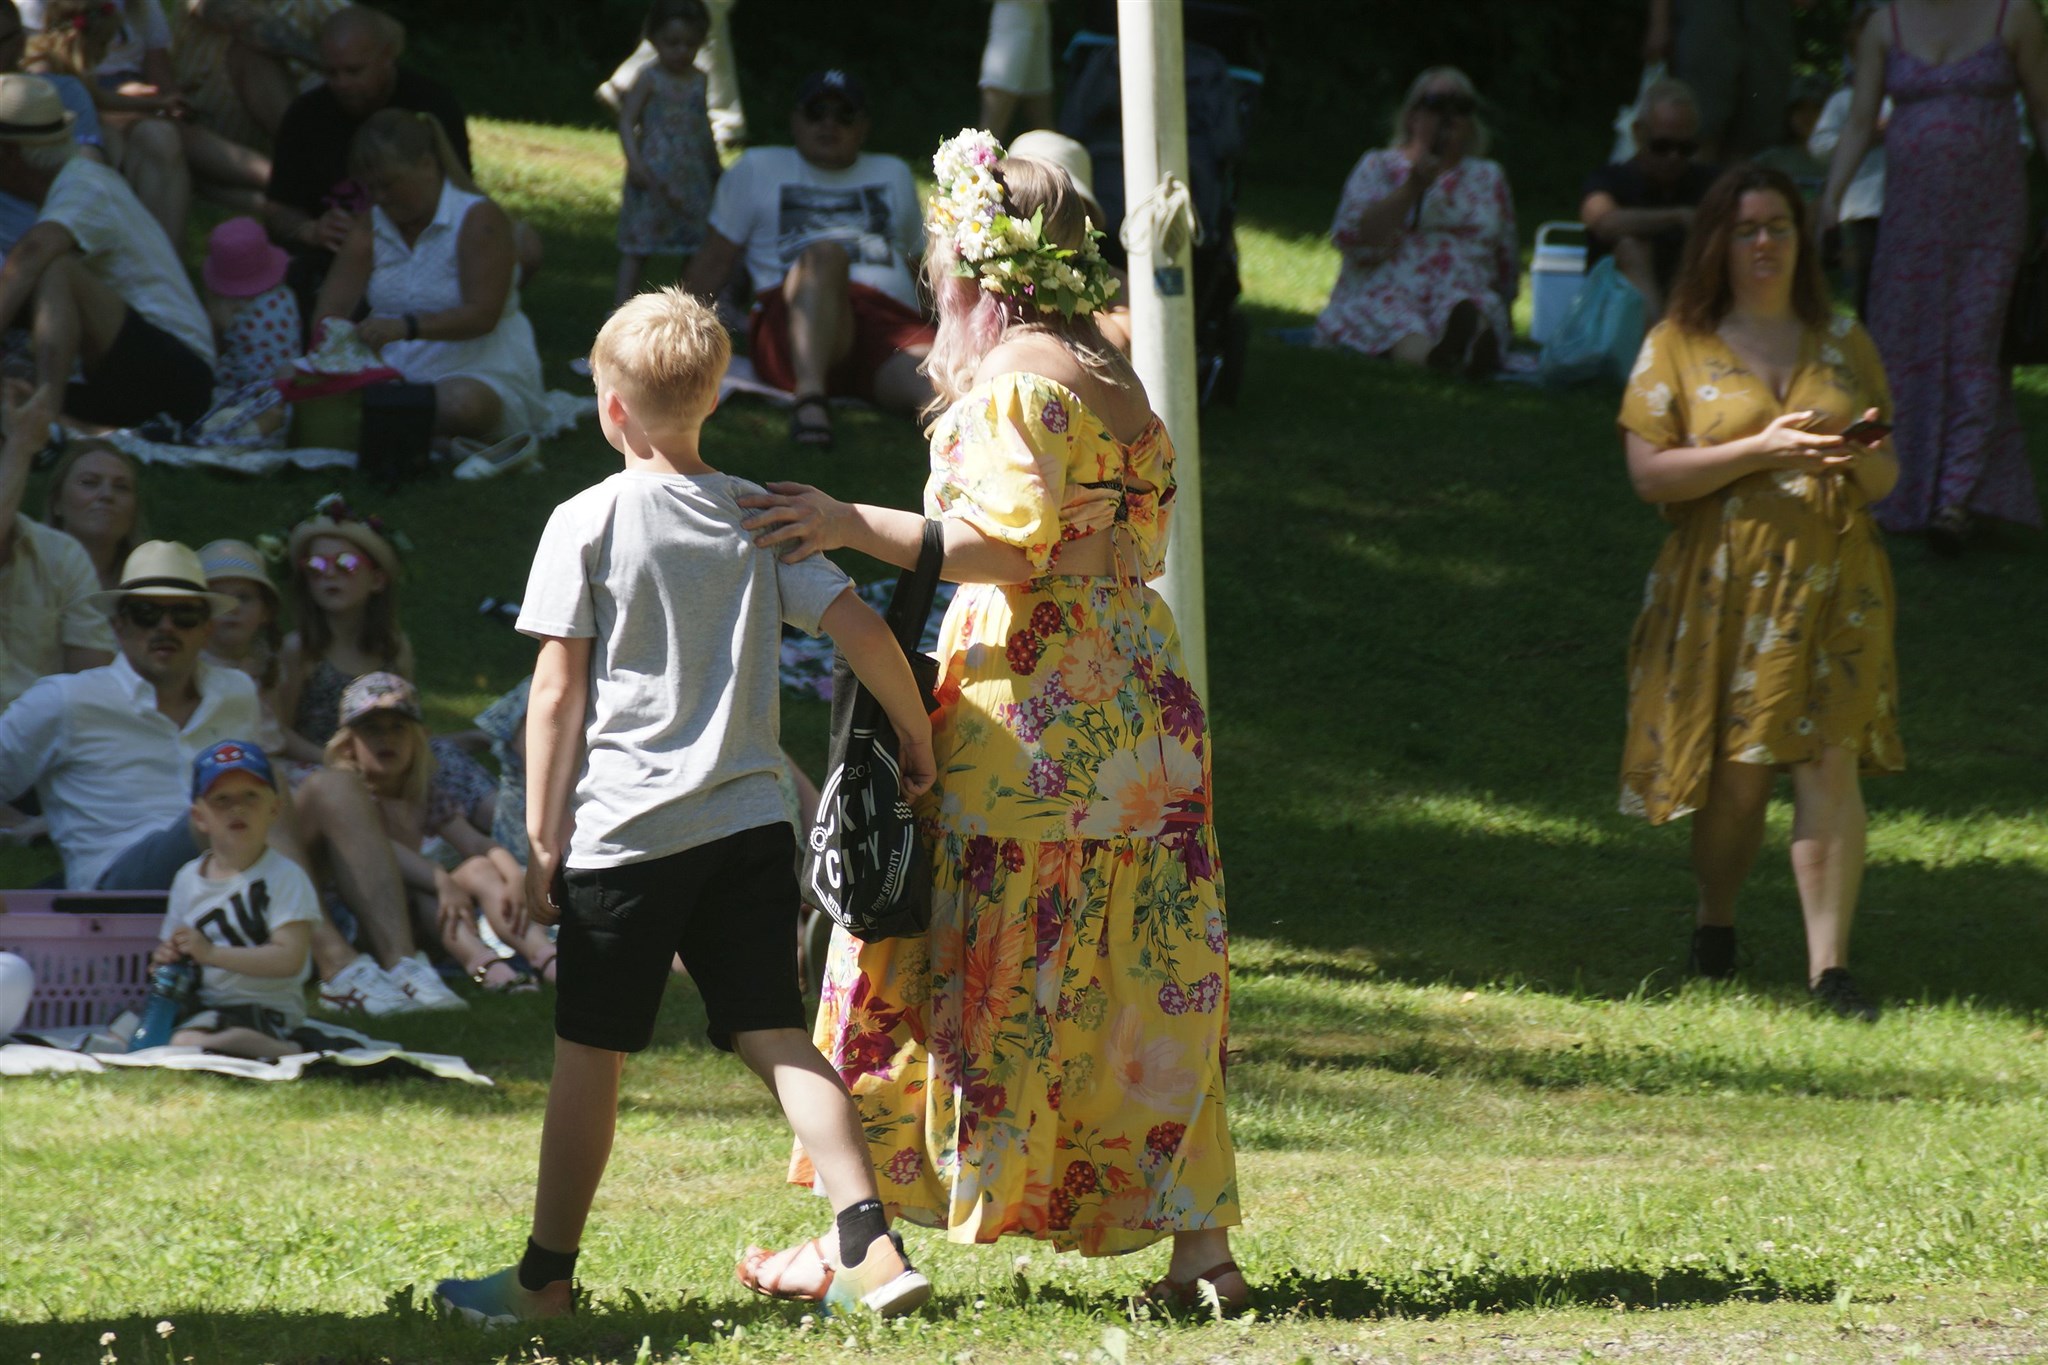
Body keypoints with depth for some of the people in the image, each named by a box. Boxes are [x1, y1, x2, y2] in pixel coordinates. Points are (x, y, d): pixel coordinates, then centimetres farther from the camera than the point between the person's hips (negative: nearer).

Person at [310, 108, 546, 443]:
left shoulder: (479, 220, -7)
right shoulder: (368, 233, 11)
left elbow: (483, 315, -18)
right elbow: (331, 309, 1)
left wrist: (405, 328, -32)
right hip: (395, 374, 5)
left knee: (461, 404, -42)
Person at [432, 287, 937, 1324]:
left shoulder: (587, 523, -4)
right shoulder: (759, 517, 7)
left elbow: (556, 694, -5)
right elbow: (861, 628, 1)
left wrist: (542, 838, -1)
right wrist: (916, 744, 14)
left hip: (623, 832, -4)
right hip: (747, 822, 4)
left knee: (590, 1055, 6)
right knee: (775, 1038, 2)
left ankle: (546, 1276, 16)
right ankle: (873, 1247, -13)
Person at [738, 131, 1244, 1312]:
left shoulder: (1016, 381, -11)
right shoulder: (1113, 375, 15)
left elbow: (1009, 543, -21)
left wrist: (856, 527, -21)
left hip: (1031, 716, -8)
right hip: (1139, 706, 8)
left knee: (970, 978, -2)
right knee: (1151, 987, 7)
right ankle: (1198, 1241, 4)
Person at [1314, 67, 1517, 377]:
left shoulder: (1489, 177, 26)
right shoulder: (1379, 167, 17)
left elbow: (1506, 265, 31)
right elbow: (1356, 240, 0)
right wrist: (1414, 186, -5)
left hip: (1464, 295, 2)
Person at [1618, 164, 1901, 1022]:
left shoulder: (1842, 343, 11)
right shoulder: (1678, 346, 3)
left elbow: (1885, 479, 14)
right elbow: (1648, 472, -7)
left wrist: (1861, 459, -11)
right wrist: (1761, 449, -17)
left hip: (1832, 589, 2)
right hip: (1722, 589, -1)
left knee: (1829, 764, -10)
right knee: (1736, 774, 1)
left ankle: (1829, 965, -10)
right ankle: (1714, 924, 29)